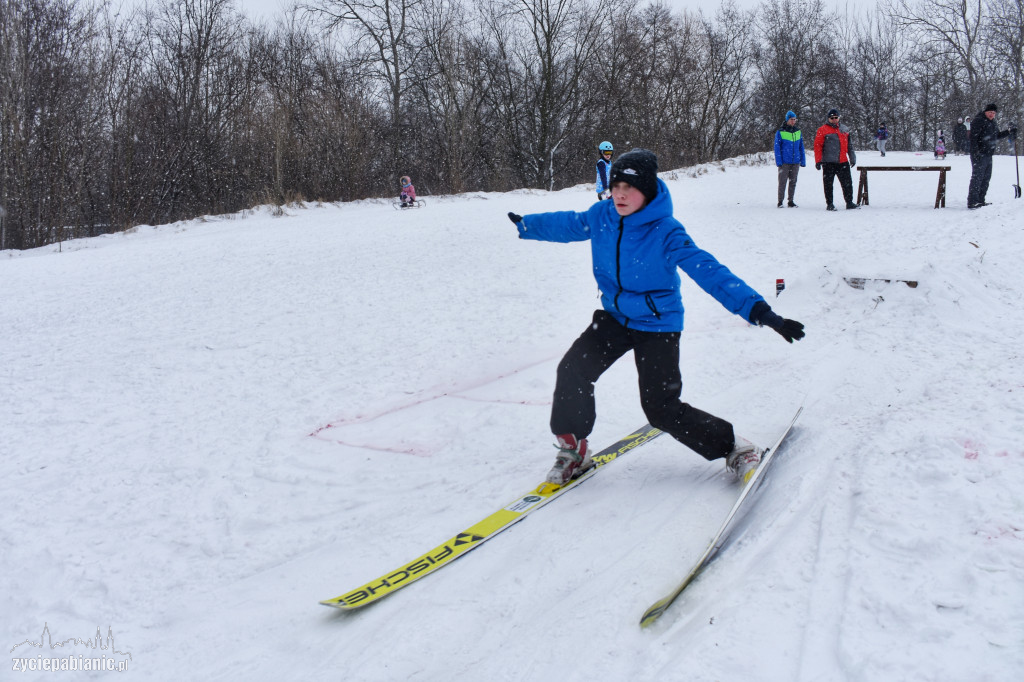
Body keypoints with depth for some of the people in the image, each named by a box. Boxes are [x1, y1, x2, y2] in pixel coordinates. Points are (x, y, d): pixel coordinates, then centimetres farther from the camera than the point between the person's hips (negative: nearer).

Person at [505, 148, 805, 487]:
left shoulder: (667, 233, -25)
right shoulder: (601, 216, -9)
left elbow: (710, 273, -32)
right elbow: (567, 224, 13)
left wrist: (759, 310, -42)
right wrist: (526, 225, 29)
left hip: (657, 325, -5)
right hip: (615, 316, 5)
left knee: (662, 409, -8)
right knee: (572, 371, -11)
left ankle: (733, 446, 13)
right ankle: (573, 450, 9)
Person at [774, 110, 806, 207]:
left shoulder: (798, 132, 11)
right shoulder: (780, 132, -1)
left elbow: (801, 147, 17)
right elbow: (777, 148, -2)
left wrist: (803, 161, 13)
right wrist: (778, 161, -9)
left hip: (795, 162, 4)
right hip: (784, 162, -4)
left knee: (793, 182, 7)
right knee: (782, 182, -4)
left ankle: (791, 201, 14)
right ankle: (780, 201, 5)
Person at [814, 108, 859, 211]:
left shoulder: (844, 130, 15)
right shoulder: (822, 130, 0)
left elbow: (849, 145, 21)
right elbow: (817, 146, -4)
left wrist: (852, 158, 19)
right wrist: (818, 161, -10)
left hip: (843, 162, 4)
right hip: (828, 162, -4)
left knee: (847, 183, 5)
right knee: (828, 184, 0)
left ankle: (849, 202, 14)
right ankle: (829, 204, 8)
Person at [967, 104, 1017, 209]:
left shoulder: (993, 123, 17)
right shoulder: (978, 121, -10)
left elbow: (997, 135, 30)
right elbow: (973, 137, -17)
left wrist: (1009, 132, 17)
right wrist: (976, 151, -24)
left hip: (988, 155, 9)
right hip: (979, 155, -9)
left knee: (986, 178, 13)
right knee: (977, 177, -12)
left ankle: (980, 200, 20)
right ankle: (972, 202, -13)